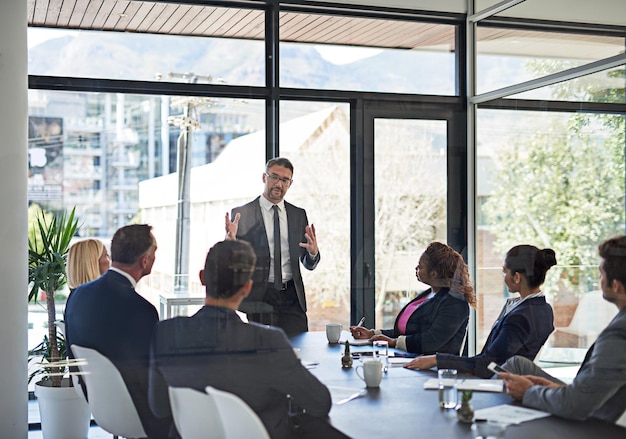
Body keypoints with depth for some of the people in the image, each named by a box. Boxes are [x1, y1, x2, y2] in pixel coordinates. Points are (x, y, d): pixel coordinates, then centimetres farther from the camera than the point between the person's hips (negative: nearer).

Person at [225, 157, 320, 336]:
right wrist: (230, 240, -21)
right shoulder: (241, 214, 0)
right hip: (259, 298, -3)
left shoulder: (299, 215, 11)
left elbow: (309, 264, 14)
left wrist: (313, 252, -9)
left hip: (292, 297, 3)